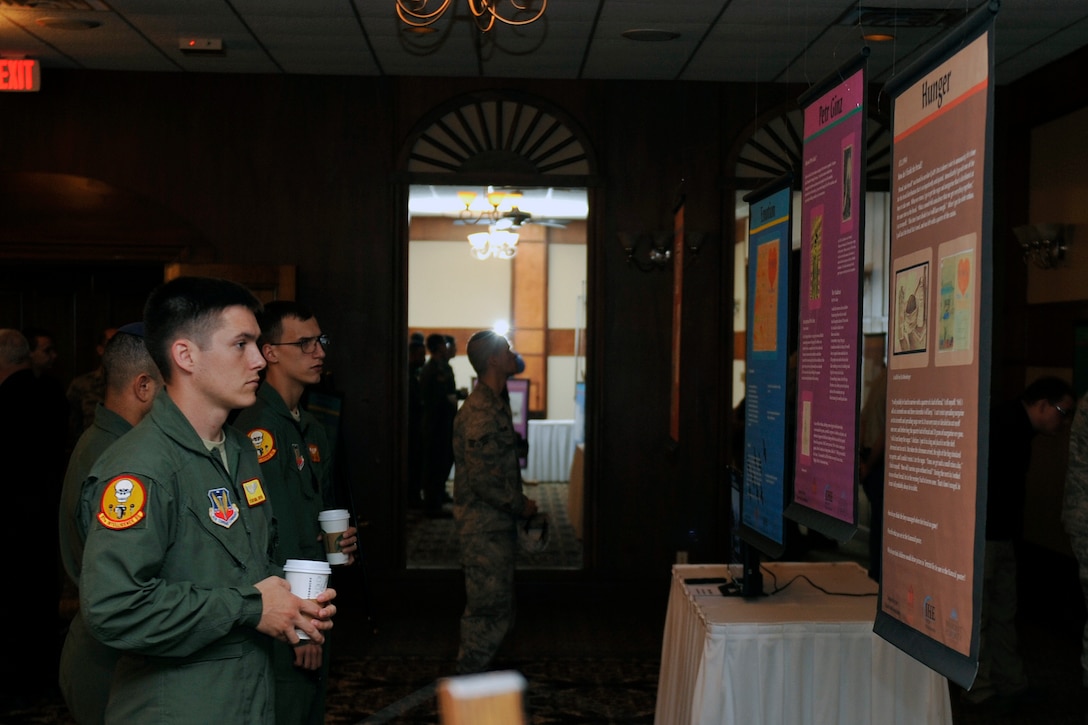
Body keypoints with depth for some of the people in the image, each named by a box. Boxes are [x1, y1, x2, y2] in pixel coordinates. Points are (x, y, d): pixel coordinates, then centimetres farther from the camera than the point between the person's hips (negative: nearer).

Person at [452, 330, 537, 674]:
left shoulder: (493, 406, 13)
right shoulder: (481, 413, -21)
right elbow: (483, 480, -24)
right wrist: (520, 504, -13)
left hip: (494, 521, 10)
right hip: (484, 525, -10)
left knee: (490, 606, 17)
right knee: (489, 608, -3)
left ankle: (472, 672, 28)